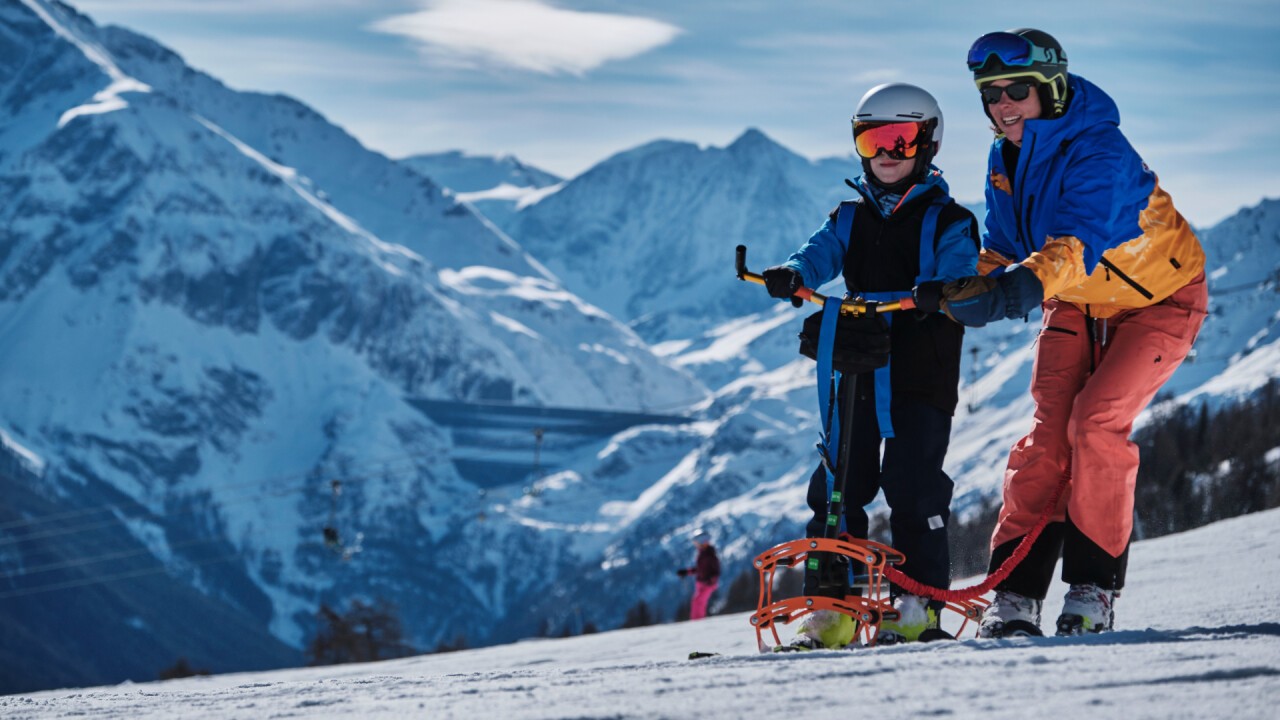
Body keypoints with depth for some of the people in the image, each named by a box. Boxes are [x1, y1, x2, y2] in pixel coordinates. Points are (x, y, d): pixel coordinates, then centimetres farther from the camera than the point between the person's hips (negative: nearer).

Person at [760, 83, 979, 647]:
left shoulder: (946, 221, 2)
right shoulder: (851, 219, 16)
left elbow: (962, 274, -15)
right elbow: (822, 254, 0)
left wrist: (940, 293, -39)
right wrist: (792, 275, -24)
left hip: (924, 375, -4)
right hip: (859, 374, 5)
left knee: (913, 486, -10)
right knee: (837, 486, 1)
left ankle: (918, 604, -3)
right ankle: (828, 608, 5)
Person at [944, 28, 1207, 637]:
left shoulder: (1098, 151, -30)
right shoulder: (1005, 161, -5)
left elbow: (1078, 243, -45)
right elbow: (1004, 252, 0)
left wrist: (1025, 284, -61)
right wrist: (968, 291, -20)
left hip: (1158, 299, -6)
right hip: (1077, 306, 6)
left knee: (1096, 422, -20)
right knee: (1047, 433, -8)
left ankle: (1095, 588, -8)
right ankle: (1017, 592, -7)